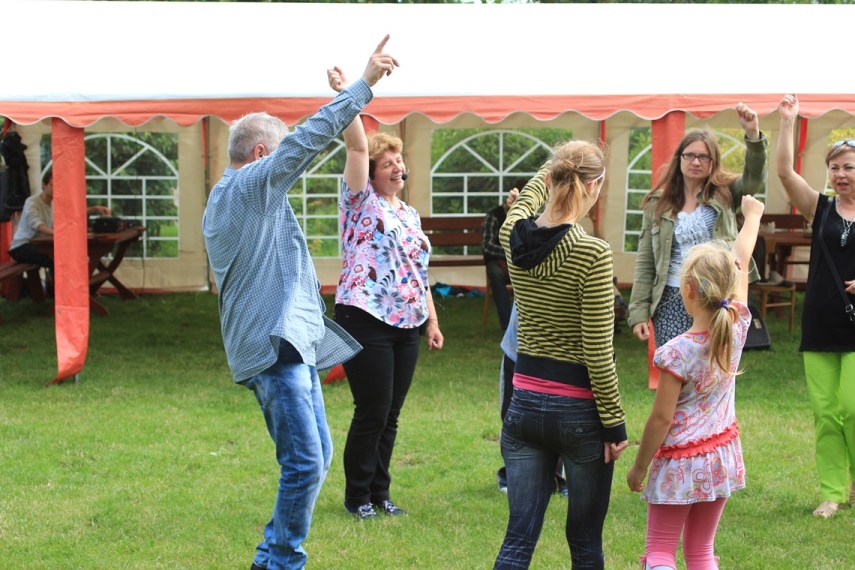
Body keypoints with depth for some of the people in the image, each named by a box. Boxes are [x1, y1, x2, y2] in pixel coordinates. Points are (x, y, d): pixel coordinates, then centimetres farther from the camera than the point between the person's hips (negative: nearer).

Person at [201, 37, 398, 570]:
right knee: (305, 462, -12)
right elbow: (310, 139, -15)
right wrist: (364, 83, -14)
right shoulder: (252, 183, -8)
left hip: (291, 344, 11)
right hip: (276, 346, -11)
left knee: (317, 455, 13)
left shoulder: (224, 199, 22)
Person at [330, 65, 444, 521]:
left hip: (406, 326, 6)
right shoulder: (362, 202, -1)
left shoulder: (410, 215, 18)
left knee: (390, 415, 10)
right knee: (371, 413, -4)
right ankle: (357, 496, 9)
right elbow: (357, 147, -14)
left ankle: (380, 493, 20)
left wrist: (431, 320, 18)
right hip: (366, 322, -6)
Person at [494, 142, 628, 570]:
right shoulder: (592, 254, -18)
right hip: (577, 409, -5)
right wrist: (614, 423, -8)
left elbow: (525, 200, 27)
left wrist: (550, 173, 45)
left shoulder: (512, 235, -1)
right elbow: (597, 352, -17)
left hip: (524, 402, 5)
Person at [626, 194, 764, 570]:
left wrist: (638, 467, -4)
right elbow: (742, 261, 7)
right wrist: (752, 215, 22)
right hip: (721, 458, 6)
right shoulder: (737, 326, -9)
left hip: (679, 464, -6)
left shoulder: (677, 352, -22)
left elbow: (661, 419, -17)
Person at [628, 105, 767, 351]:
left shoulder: (725, 194, 5)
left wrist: (753, 134, -32)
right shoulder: (658, 202, 6)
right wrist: (639, 312, 0)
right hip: (673, 302, 1)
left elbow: (755, 179, -16)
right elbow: (645, 263, 6)